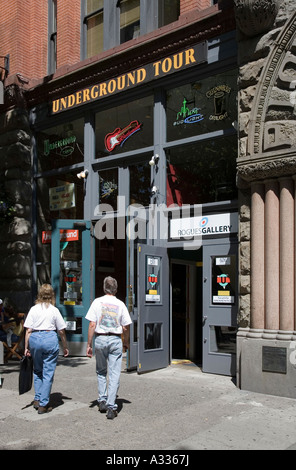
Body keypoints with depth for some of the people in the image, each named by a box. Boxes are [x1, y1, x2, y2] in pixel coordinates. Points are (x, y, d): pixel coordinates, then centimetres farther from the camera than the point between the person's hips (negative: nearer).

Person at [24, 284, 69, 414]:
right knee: (48, 373, 4)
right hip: (50, 338, -2)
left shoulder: (33, 309, 4)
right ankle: (43, 404, 6)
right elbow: (61, 331, 4)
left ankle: (37, 400, 22)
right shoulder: (54, 310, 1)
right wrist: (65, 347, 14)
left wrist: (26, 347, 8)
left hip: (34, 339, 2)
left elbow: (28, 330, 1)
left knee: (37, 370, 20)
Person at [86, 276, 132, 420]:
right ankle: (111, 407, 0)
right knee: (114, 375, 2)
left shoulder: (97, 302, -1)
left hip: (100, 339, 1)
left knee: (101, 372, 19)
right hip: (116, 340, 0)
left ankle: (102, 401, 19)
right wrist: (126, 342, 19)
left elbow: (92, 325, -5)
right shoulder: (120, 304, 1)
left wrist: (89, 345, 1)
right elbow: (125, 328, 2)